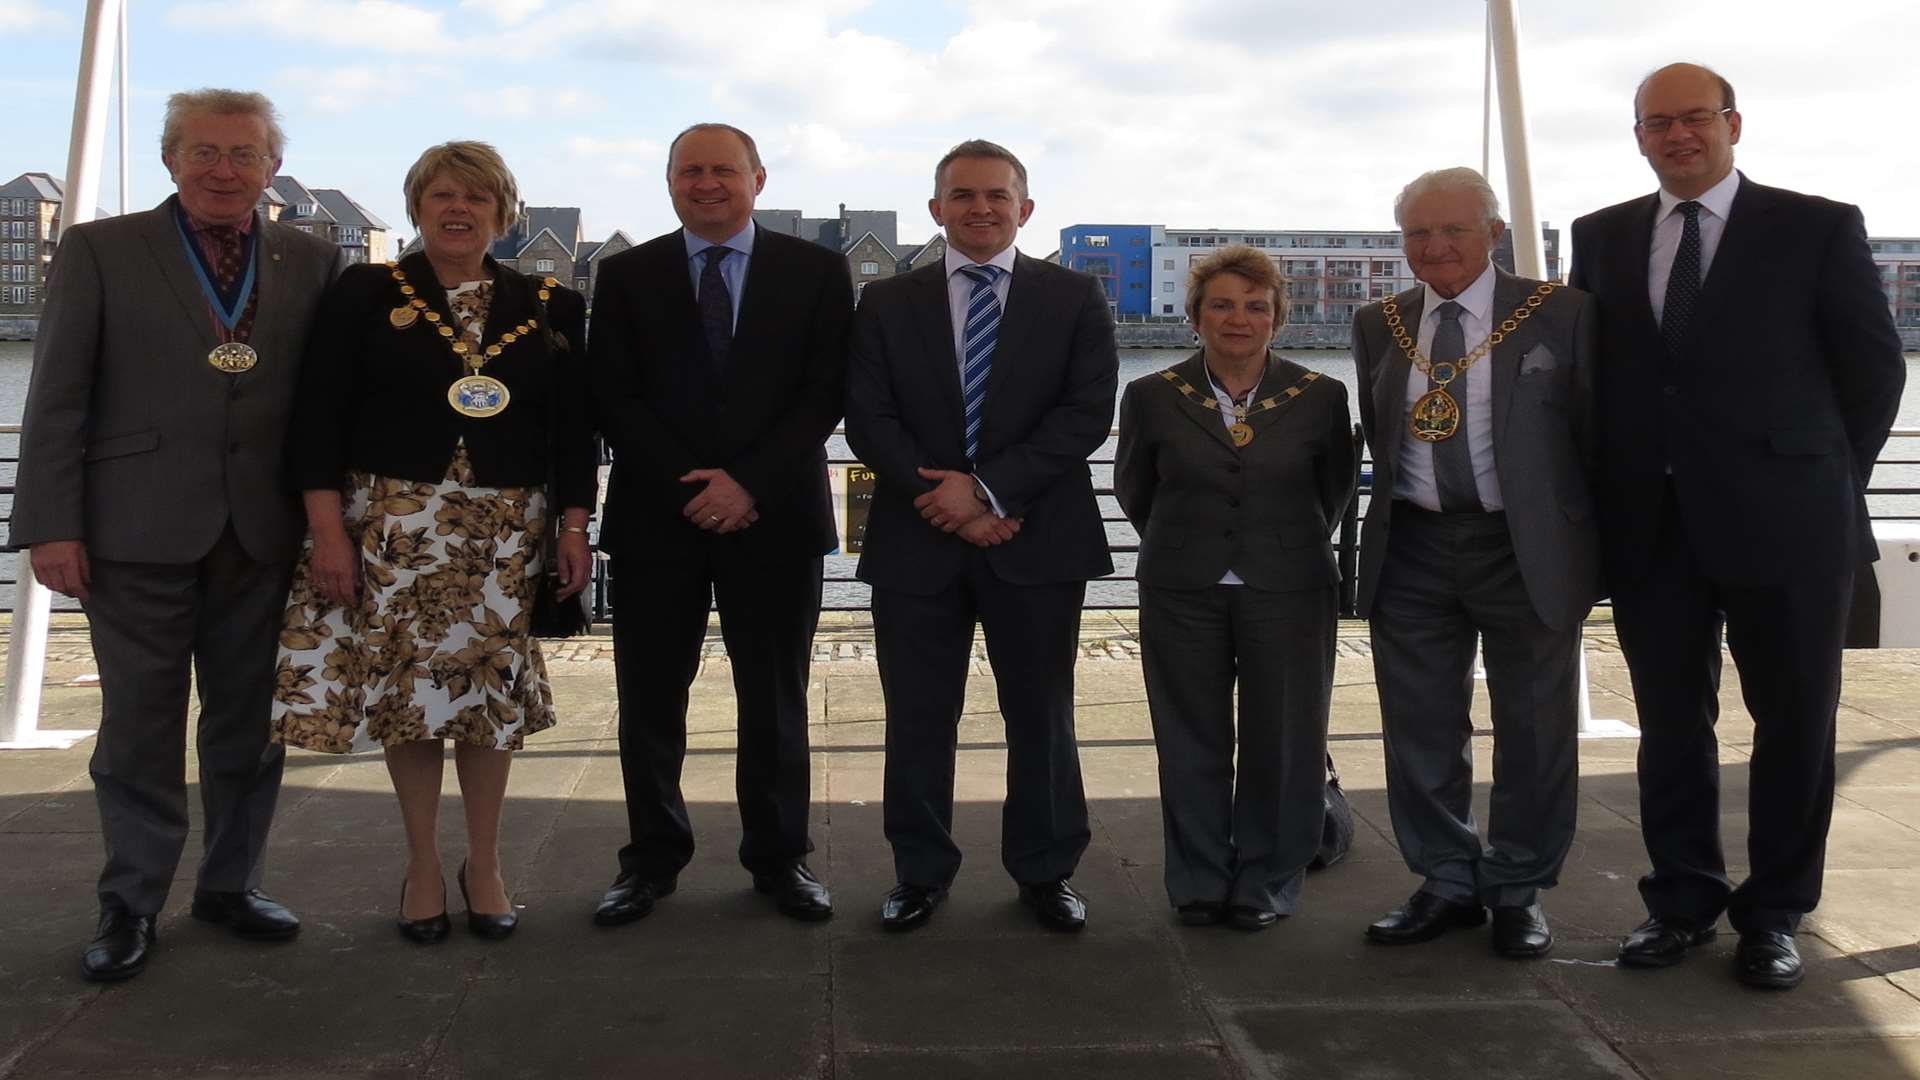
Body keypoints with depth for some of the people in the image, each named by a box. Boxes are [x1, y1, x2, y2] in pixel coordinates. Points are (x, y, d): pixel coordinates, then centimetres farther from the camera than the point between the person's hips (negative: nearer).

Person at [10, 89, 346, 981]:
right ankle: (130, 905, 20)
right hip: (139, 532, -2)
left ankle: (232, 883, 27)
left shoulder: (314, 262, 7)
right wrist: (51, 525, -7)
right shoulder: (100, 251, 1)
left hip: (264, 533, 2)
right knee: (139, 727, 6)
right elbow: (56, 399, -1)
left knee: (250, 723, 11)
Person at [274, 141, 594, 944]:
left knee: (492, 692, 4)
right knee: (404, 689, 3)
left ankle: (484, 863, 20)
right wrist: (327, 529, -9)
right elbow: (318, 417, -2)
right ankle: (422, 866, 19)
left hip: (505, 531, 1)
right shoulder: (364, 294, 2)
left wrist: (574, 525, 0)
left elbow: (574, 425, 7)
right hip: (394, 524, -1)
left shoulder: (549, 307, 7)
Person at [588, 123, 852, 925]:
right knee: (650, 700, 6)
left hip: (773, 516, -1)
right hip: (655, 518, 1)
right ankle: (652, 858, 21)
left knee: (776, 700, 7)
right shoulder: (626, 276, 7)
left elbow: (825, 394, -2)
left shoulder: (816, 272, 4)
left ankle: (779, 858, 20)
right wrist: (692, 488, -11)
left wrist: (748, 483, -13)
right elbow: (615, 399, 0)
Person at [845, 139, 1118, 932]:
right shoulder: (887, 304, 8)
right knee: (917, 717, 7)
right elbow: (868, 420, -1)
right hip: (917, 542, 1)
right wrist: (947, 501, -12)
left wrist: (987, 487, -14)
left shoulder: (1074, 299, 4)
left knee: (1041, 715, 9)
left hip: (1036, 541, -1)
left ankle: (1045, 872, 23)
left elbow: (1087, 414, -6)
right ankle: (921, 871, 23)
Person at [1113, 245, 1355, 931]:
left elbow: (1335, 491, 13)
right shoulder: (1153, 397, 1)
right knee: (1192, 743, 7)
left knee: (1281, 740, 5)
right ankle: (1199, 883, 22)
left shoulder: (1320, 398, 1)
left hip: (1289, 592, 0)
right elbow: (1133, 487, 13)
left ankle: (1267, 884, 22)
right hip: (1183, 596, 0)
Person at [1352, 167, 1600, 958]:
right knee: (1420, 730, 9)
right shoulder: (1380, 326, 7)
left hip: (1529, 550, -3)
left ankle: (1518, 891, 24)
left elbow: (1593, 431, -1)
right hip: (1413, 552, 3)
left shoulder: (1560, 314, -4)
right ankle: (1446, 883, 25)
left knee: (1533, 731, 7)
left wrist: (1596, 539, -1)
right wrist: (1399, 506, 10)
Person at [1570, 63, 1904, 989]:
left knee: (1794, 722, 7)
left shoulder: (1819, 228, -1)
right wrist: (1612, 494, 4)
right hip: (1651, 525, 3)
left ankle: (1774, 913, 21)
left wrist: (1829, 483, 1)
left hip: (1783, 521, -2)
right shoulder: (1603, 237, 8)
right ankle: (1682, 900, 24)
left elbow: (1874, 365, 2)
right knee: (1670, 721, 10)